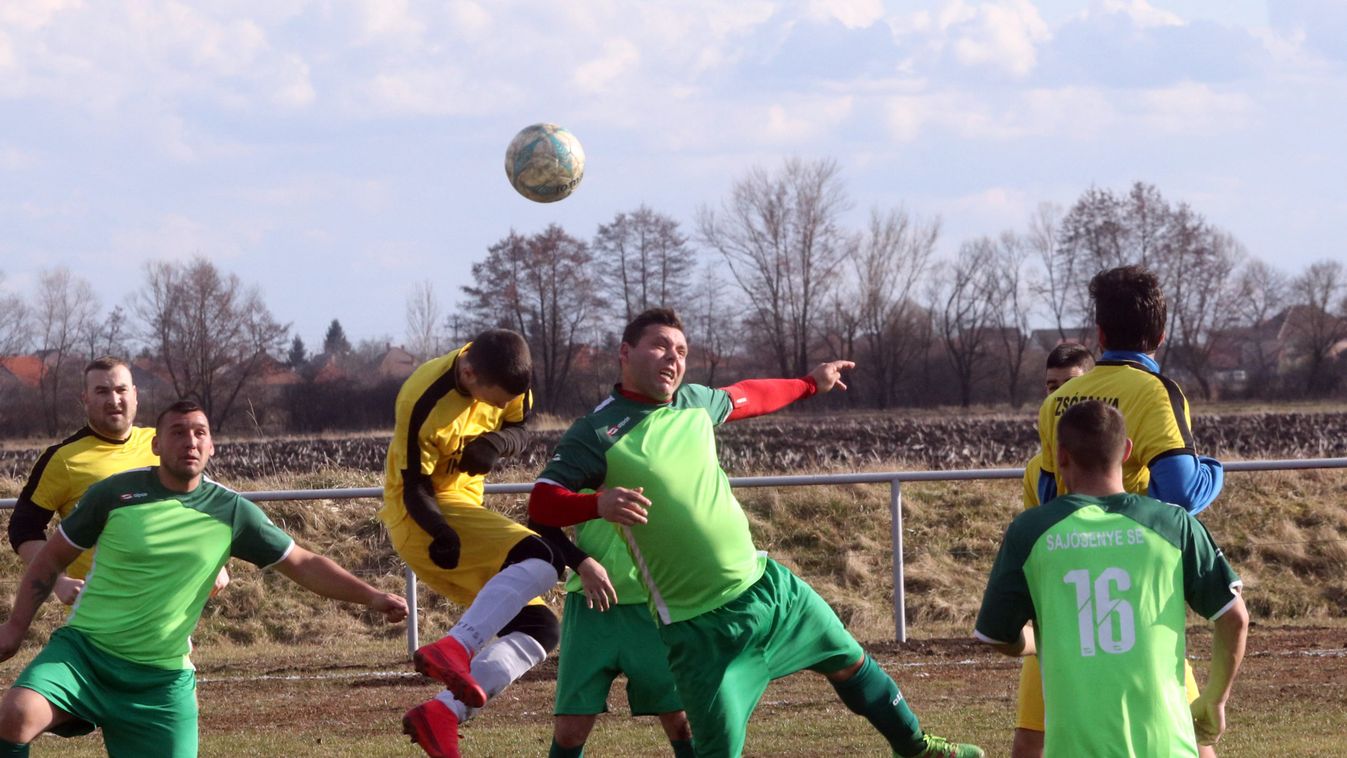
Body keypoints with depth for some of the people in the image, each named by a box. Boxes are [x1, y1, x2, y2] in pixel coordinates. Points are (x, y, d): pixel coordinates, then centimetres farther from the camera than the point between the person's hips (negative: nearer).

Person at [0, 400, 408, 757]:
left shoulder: (232, 513, 1)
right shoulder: (115, 493, -4)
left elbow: (305, 565, 6)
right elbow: (52, 558, 7)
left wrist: (371, 597, -4)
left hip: (161, 678, 2)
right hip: (83, 651, -2)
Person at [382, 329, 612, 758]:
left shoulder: (502, 375, -7)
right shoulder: (424, 406, -26)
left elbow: (521, 431, 6)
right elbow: (416, 491, -21)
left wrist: (498, 443, -17)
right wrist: (447, 538, -37)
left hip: (463, 507, 8)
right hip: (420, 517, -8)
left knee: (536, 629, 1)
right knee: (540, 558, -30)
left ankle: (442, 714, -12)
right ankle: (454, 650, -43)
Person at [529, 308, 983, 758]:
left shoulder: (694, 402, 6)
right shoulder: (596, 433, -13)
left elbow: (745, 398, 27)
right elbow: (541, 503, -17)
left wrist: (810, 384, 40)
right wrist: (598, 504, -36)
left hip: (767, 585, 7)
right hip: (699, 624, -7)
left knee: (849, 663, 22)